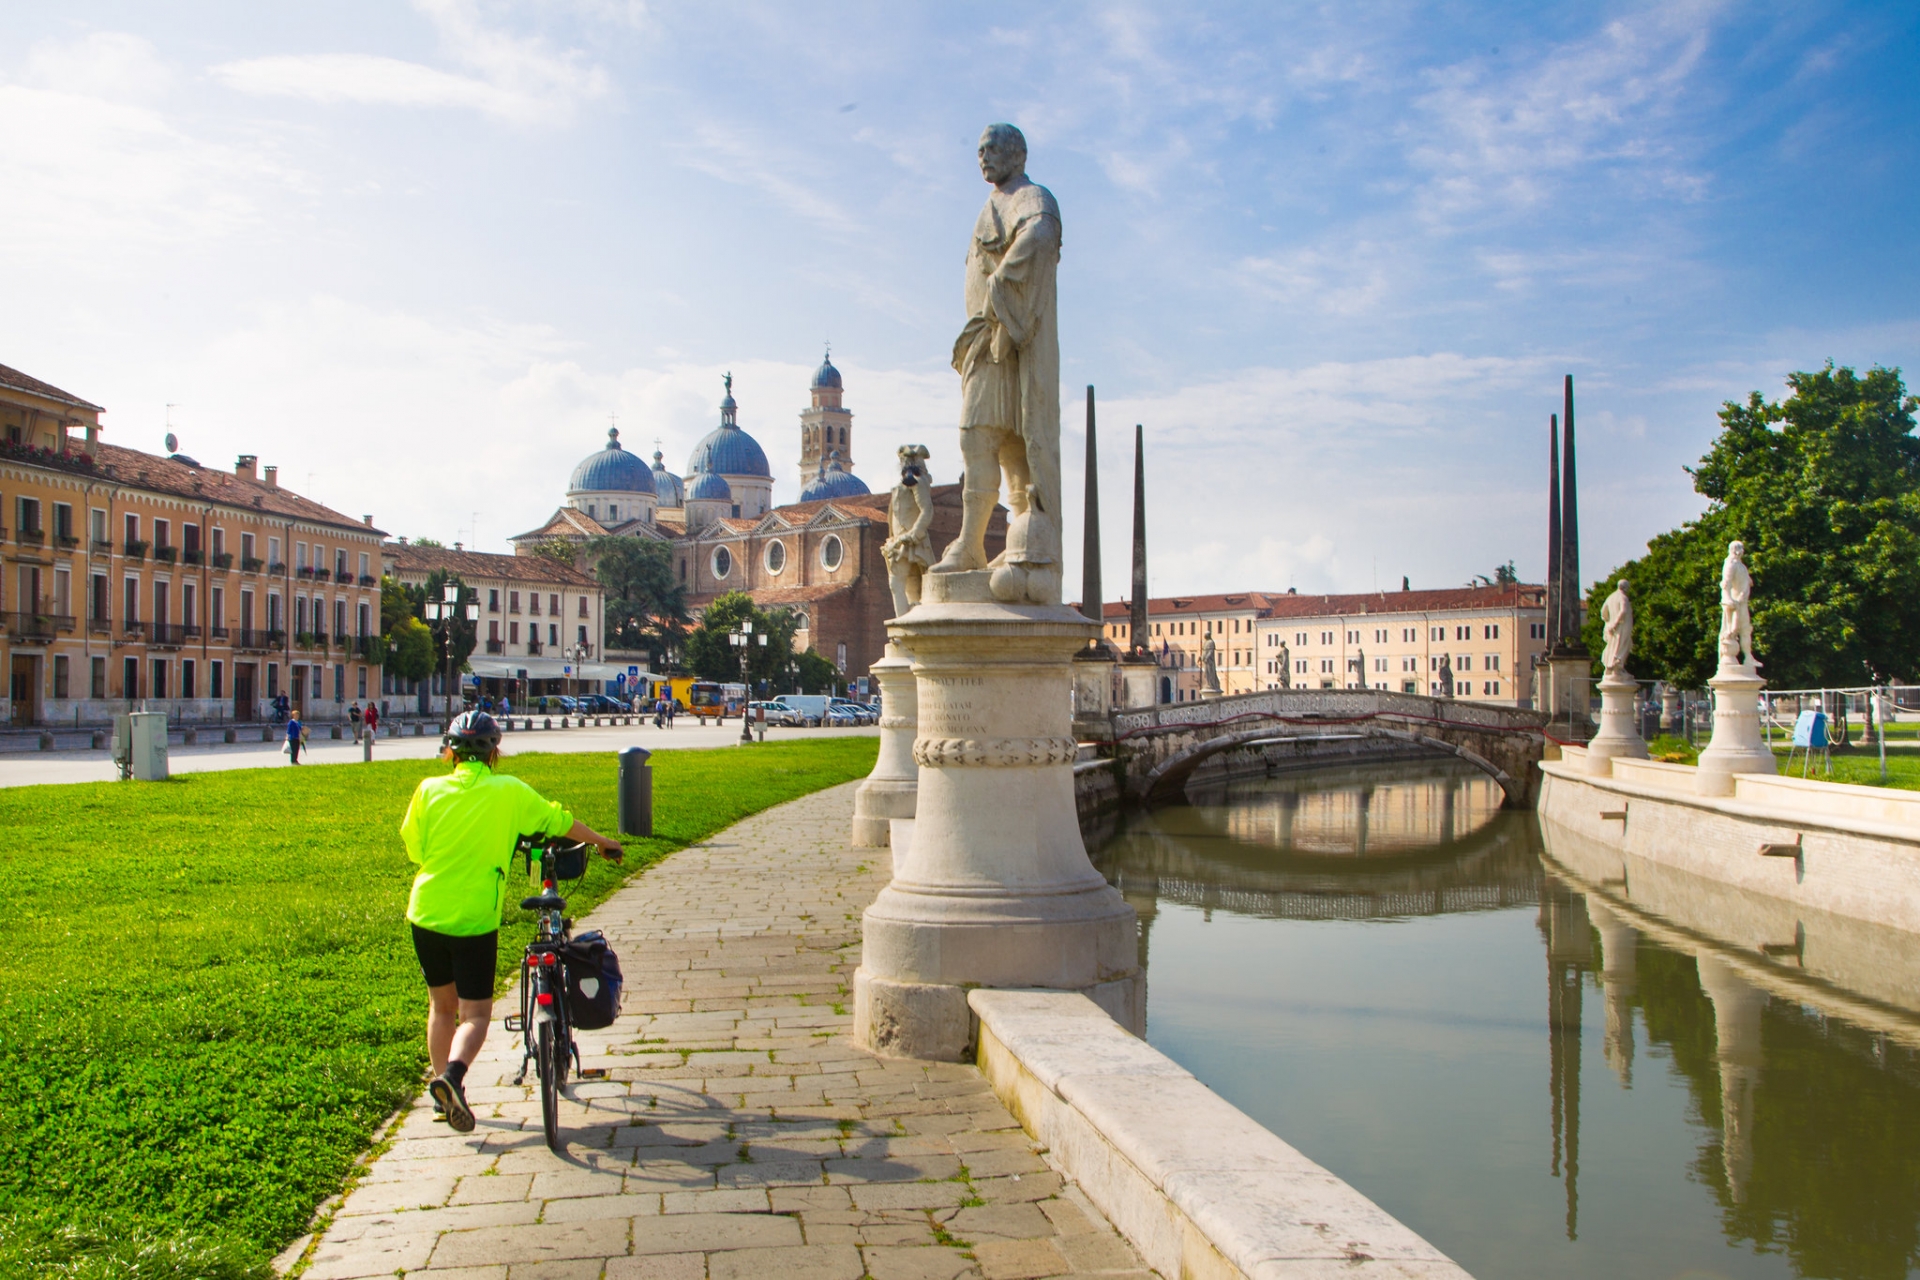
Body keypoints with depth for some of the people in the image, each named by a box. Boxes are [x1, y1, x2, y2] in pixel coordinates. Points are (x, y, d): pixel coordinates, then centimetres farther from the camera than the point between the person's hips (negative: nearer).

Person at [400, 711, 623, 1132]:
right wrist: (603, 842, 20)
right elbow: (560, 822, 4)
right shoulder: (509, 791, -7)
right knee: (475, 1014, 2)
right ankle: (452, 1075, -23)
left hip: (426, 915, 3)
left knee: (441, 1006, 20)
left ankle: (444, 1088, 26)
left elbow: (413, 848, 8)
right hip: (475, 919, -3)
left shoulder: (429, 789, -2)